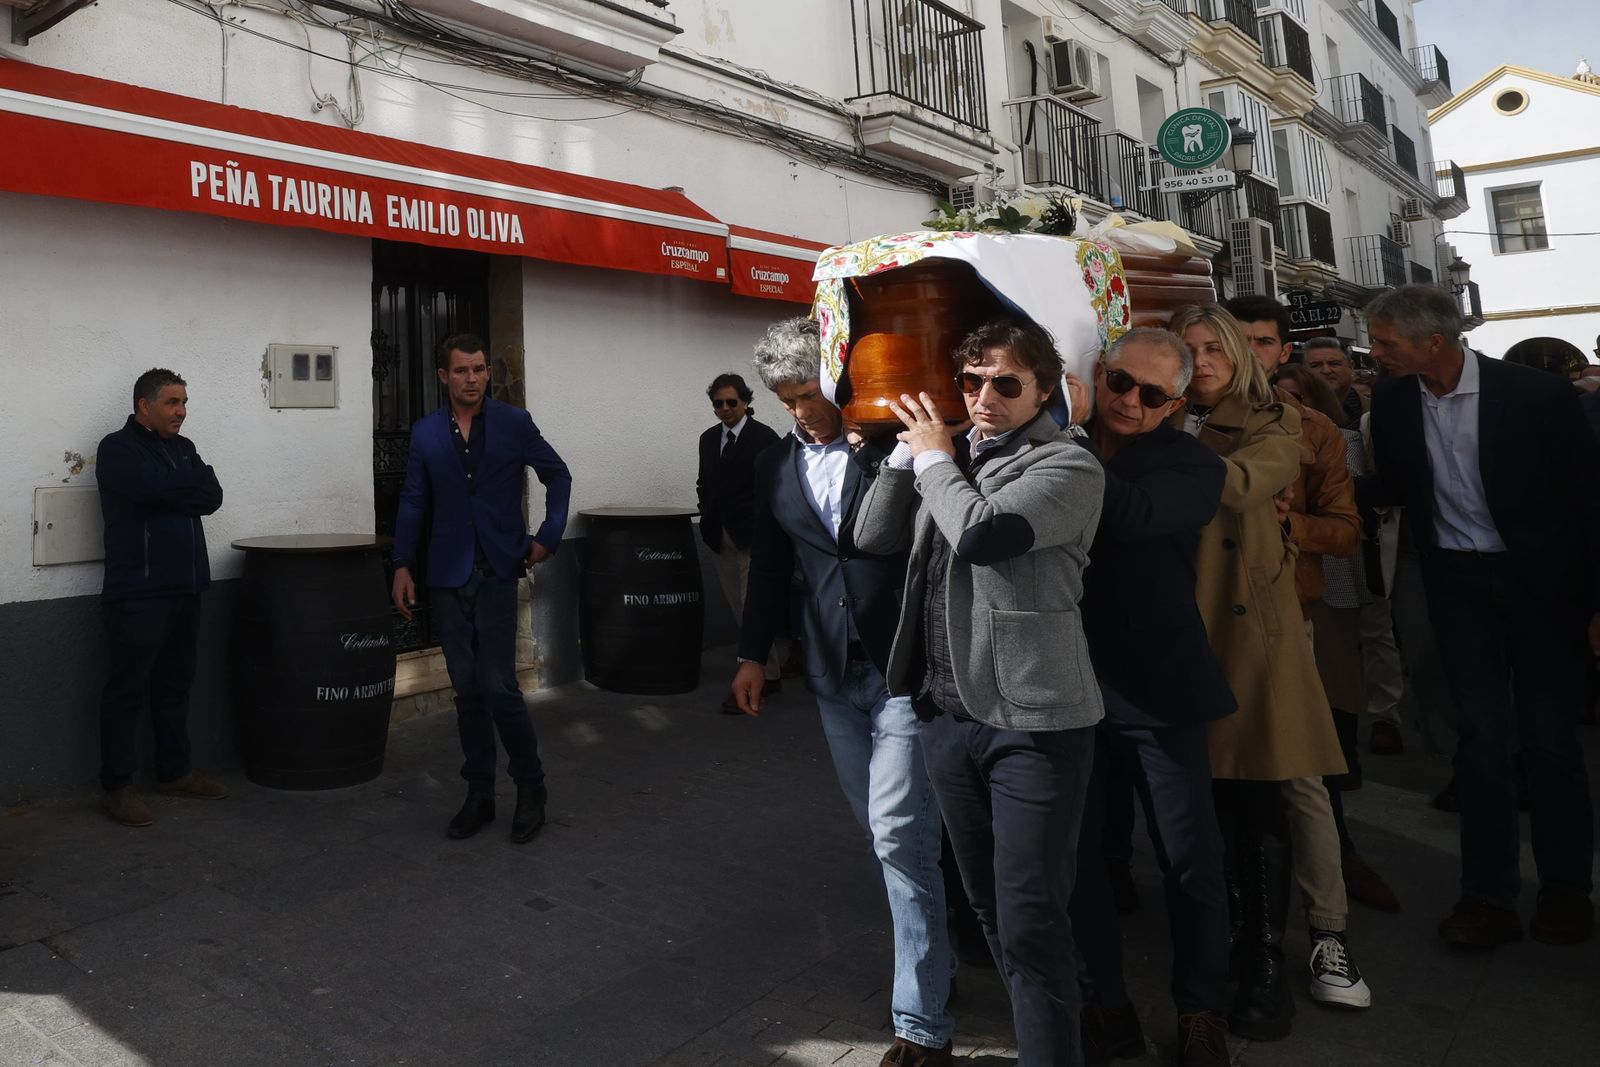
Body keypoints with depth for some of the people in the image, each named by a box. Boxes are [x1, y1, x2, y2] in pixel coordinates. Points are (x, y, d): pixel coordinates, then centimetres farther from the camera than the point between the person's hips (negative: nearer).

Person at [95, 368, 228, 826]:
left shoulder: (182, 447, 16)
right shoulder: (118, 449, -4)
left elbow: (212, 496, 3)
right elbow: (157, 486, -21)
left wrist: (170, 491, -10)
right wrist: (190, 485, -4)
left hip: (184, 588, 7)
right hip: (137, 593, -7)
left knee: (175, 686, 13)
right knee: (127, 690, -1)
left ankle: (175, 772, 23)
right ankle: (117, 787, 6)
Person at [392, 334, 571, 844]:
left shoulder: (514, 423, 0)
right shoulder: (425, 433, 7)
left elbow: (558, 476, 8)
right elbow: (413, 502, 10)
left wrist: (549, 536, 0)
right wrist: (403, 566, 4)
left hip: (497, 572, -3)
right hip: (448, 577, 3)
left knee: (498, 686, -7)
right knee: (467, 690, 8)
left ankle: (531, 786, 12)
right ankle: (479, 795, 20)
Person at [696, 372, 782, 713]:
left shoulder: (765, 438, -6)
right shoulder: (708, 439, 12)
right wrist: (709, 524, 9)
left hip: (753, 538, -6)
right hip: (721, 539, 6)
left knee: (753, 609, -8)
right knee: (742, 611, 11)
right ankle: (767, 674, 23)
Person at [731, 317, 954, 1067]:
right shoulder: (775, 465, 8)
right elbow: (770, 563, 15)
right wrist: (753, 653, 14)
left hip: (905, 666, -5)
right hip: (833, 673, 5)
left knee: (901, 836, -8)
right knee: (884, 834, 15)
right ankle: (932, 951, 36)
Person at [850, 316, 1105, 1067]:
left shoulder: (1067, 468, -9)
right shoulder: (953, 459, 12)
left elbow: (982, 534, -25)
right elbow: (874, 536, 7)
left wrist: (935, 456, -9)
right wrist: (910, 447, 0)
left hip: (1034, 721, -7)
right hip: (947, 710, 7)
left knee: (1030, 918, -3)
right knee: (988, 904, 20)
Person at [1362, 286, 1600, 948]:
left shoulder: (1536, 394, -14)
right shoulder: (1393, 401, -3)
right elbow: (1391, 489, 9)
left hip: (1544, 580, -2)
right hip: (1459, 584, 3)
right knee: (1483, 737, 4)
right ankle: (1489, 895, 12)